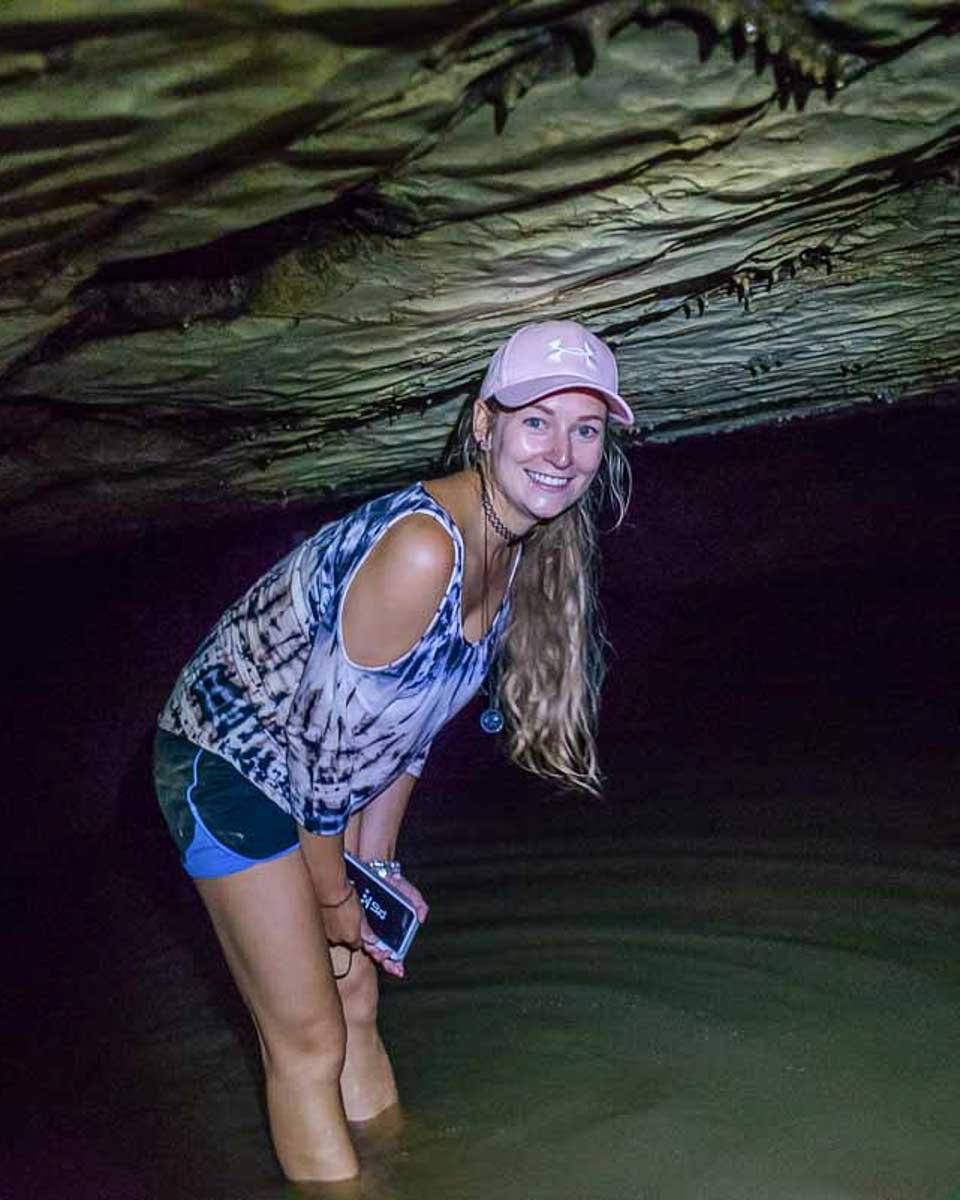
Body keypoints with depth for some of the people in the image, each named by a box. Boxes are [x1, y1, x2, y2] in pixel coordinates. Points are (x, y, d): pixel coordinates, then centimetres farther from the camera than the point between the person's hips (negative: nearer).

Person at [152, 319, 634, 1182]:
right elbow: (326, 751, -26)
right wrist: (336, 900, -11)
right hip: (230, 762, -8)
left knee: (355, 1004, 19)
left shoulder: (522, 551, -4)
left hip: (311, 777, 8)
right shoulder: (421, 550, -32)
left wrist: (376, 861, 9)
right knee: (307, 1039, 1)